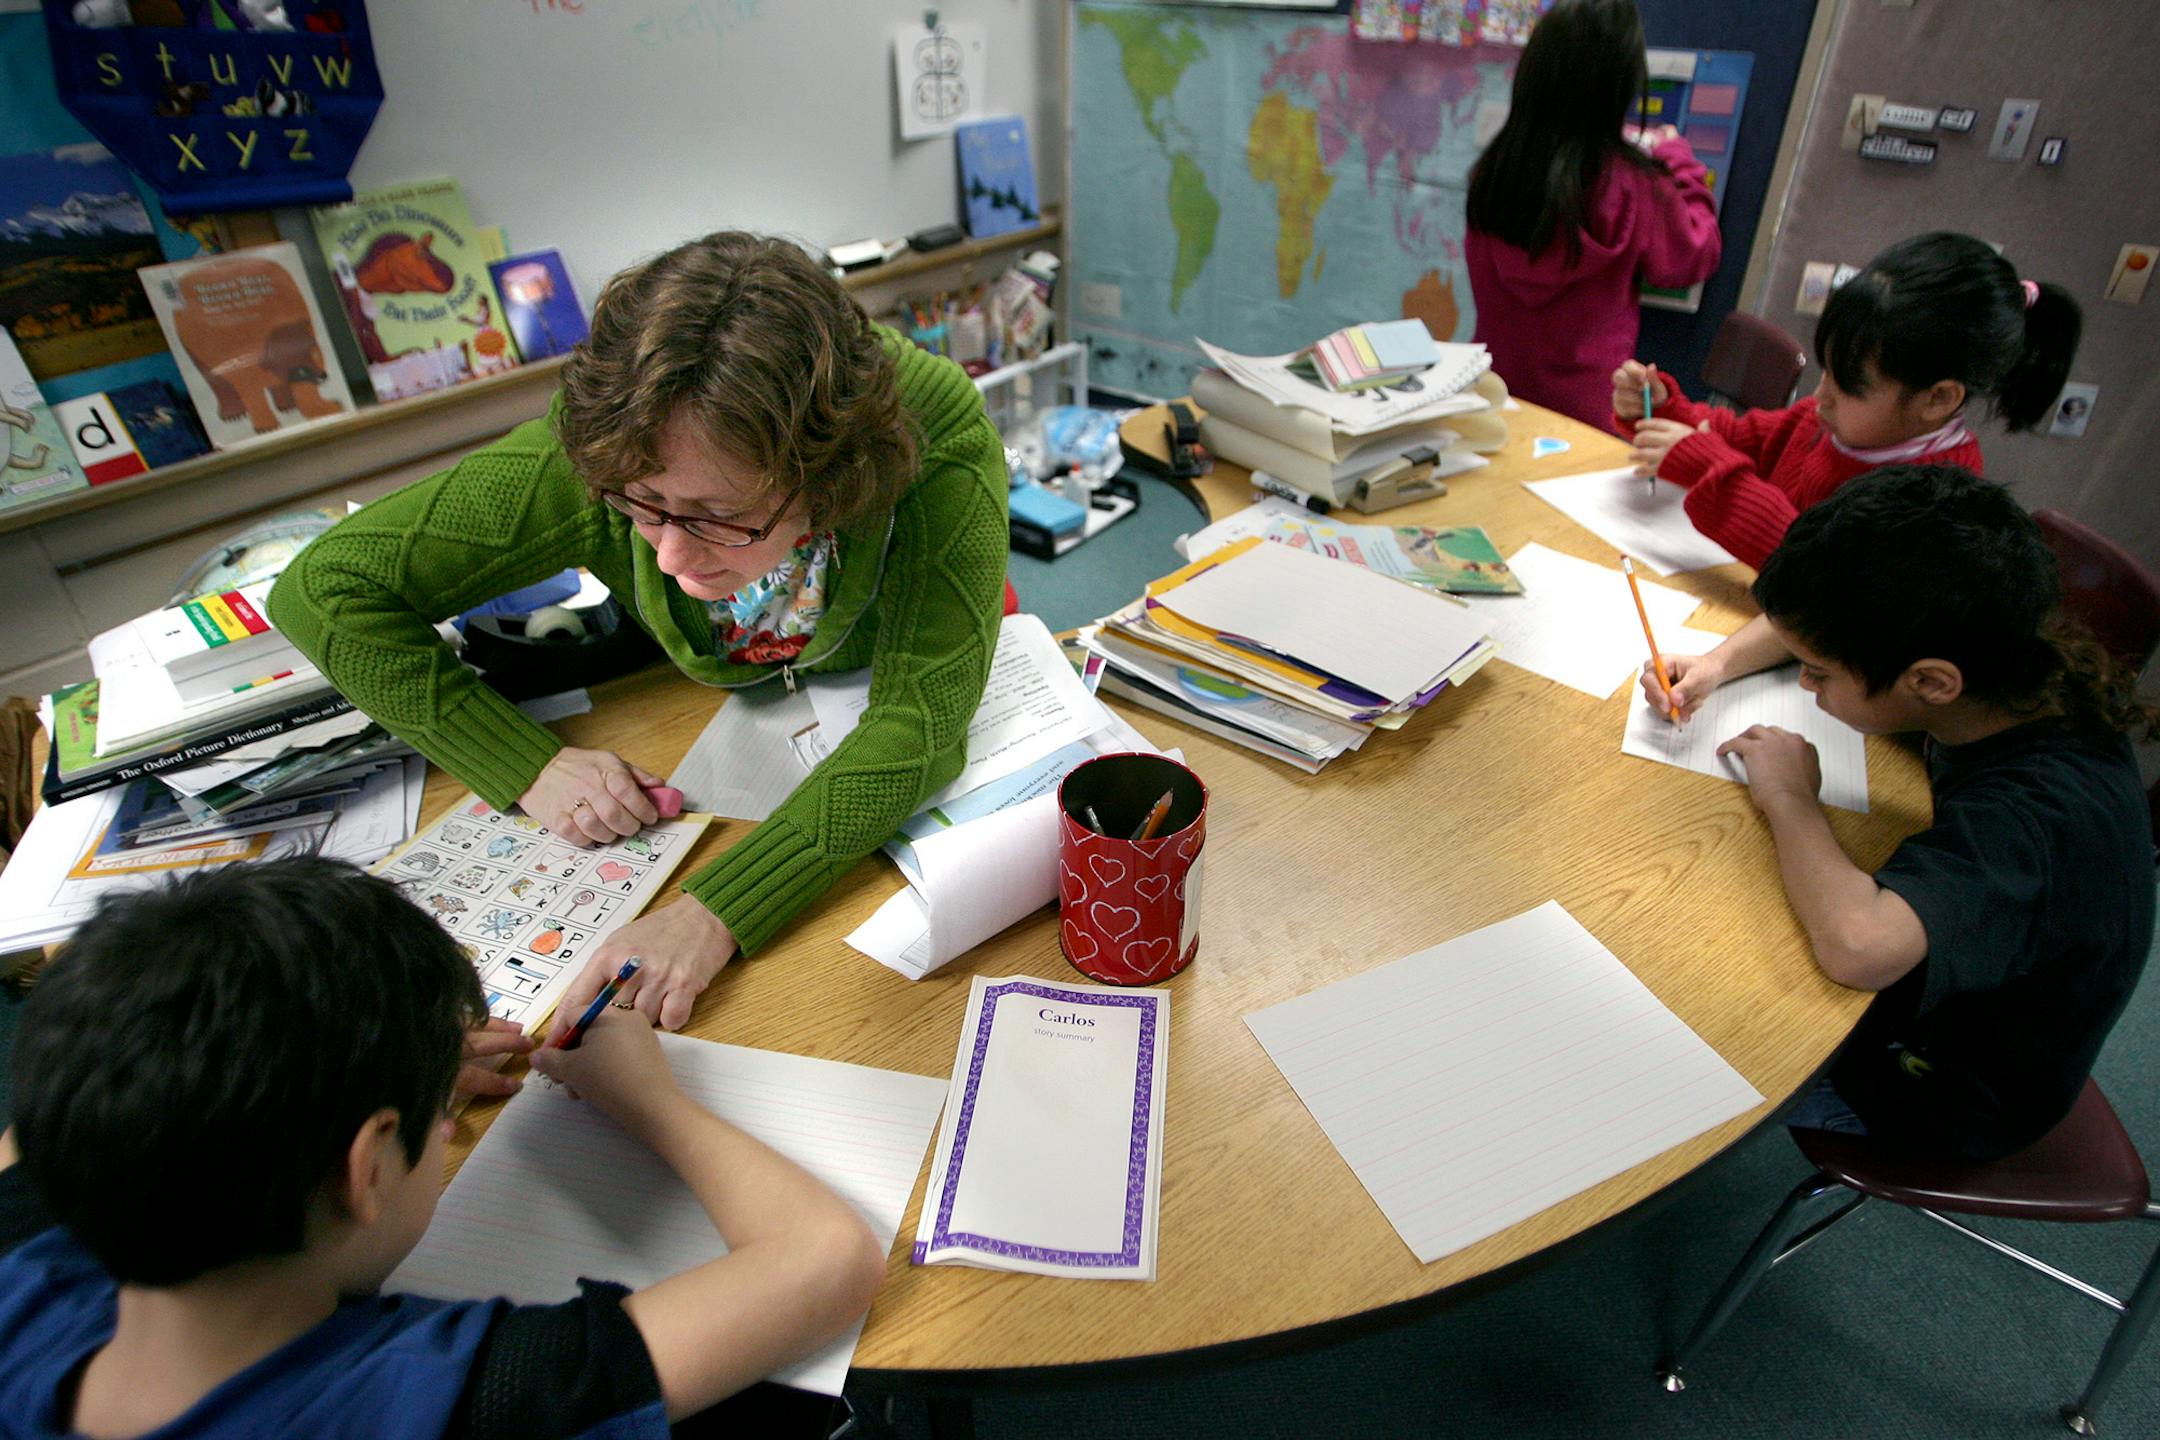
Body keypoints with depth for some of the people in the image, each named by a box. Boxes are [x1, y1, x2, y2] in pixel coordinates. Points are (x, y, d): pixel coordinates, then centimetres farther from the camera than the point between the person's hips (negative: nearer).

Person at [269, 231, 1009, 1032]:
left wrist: (715, 913, -49)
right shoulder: (598, 456, -33)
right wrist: (529, 766, -32)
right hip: (700, 716, 3)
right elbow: (323, 588, -23)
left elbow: (921, 716, -40)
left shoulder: (939, 434, -38)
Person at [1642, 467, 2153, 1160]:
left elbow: (1858, 944, -59)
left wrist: (1789, 796, -40)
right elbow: (1817, 623, -1)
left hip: (1946, 1096, -7)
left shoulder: (2040, 813, -42)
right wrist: (1718, 664, -19)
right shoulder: (2010, 666, -19)